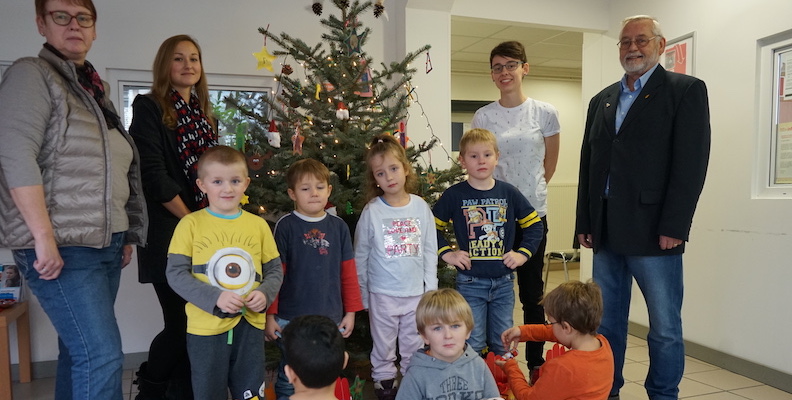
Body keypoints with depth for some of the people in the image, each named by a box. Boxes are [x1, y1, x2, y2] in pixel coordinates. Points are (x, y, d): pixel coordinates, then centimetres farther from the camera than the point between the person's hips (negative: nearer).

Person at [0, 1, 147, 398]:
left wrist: (128, 236, 17)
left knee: (79, 350, 12)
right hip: (64, 248, -7)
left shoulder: (95, 88, 18)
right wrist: (45, 238, -20)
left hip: (107, 246, 7)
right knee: (103, 356, -11)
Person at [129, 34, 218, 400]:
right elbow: (152, 175, -13)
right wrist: (190, 220, -11)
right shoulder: (149, 107, -3)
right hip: (170, 233, -6)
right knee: (182, 322, -2)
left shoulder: (204, 114, 17)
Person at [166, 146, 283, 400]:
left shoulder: (258, 225, 3)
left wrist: (265, 293, -11)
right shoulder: (191, 224, -5)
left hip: (250, 325, 2)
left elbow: (275, 269, 9)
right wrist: (214, 298, -19)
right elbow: (175, 273, -8)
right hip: (205, 327, -2)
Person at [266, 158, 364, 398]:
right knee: (289, 378, 12)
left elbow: (348, 272, 4)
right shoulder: (285, 226, -7)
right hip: (291, 319, -3)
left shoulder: (339, 227, 1)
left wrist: (350, 311, 4)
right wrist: (270, 314, -6)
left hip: (331, 319, 3)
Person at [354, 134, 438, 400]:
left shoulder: (421, 207, -3)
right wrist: (361, 294, 2)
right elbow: (361, 255, -1)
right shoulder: (372, 211, -8)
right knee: (383, 346, 14)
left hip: (416, 293, 2)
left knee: (414, 346, 16)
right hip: (382, 294, -1)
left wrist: (430, 289, 2)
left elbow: (430, 252, 3)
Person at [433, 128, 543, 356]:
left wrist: (523, 253, 0)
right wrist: (447, 253, -8)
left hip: (504, 282, 3)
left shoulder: (509, 193, 0)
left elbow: (534, 224, 9)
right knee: (472, 345, 6)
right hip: (470, 282, -2)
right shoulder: (454, 195, -6)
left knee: (503, 344, 15)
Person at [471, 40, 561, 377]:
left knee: (532, 292, 8)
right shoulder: (483, 116, 2)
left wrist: (529, 190, 12)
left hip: (533, 213, 0)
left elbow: (550, 164, 10)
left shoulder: (545, 113, 0)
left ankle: (536, 362, 22)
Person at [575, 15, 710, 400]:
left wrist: (674, 227, -15)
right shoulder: (601, 101, 16)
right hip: (606, 233, 5)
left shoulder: (685, 90, 0)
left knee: (665, 329, 6)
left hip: (654, 233, -5)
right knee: (606, 324, 13)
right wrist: (584, 223, 8)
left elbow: (691, 163, -9)